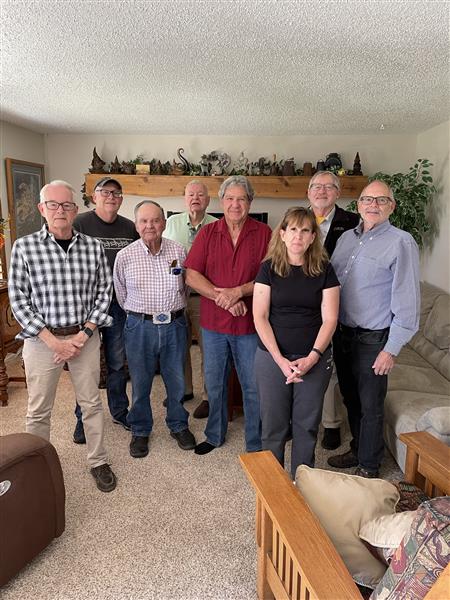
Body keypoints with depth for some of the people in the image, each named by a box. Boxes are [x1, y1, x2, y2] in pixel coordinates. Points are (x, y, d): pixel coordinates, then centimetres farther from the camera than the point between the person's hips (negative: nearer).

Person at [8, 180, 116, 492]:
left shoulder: (93, 246, -1)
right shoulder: (24, 247, -6)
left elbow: (104, 292, 1)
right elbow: (19, 299, -7)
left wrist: (84, 335, -8)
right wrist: (52, 340, -12)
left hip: (85, 337, 2)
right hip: (42, 339, -1)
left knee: (92, 403, 13)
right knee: (39, 411, 12)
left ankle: (98, 461, 31)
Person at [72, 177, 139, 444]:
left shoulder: (130, 228, 6)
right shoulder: (80, 224, -6)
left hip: (119, 304, 3)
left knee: (118, 363, 14)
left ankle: (119, 411, 32)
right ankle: (84, 418, 24)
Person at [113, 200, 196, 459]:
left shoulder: (178, 251, -1)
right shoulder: (125, 256, -4)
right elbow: (121, 294, 9)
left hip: (175, 325, 1)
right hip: (140, 327, -1)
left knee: (177, 380, 13)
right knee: (140, 382, 11)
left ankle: (179, 425, 35)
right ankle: (140, 431, 31)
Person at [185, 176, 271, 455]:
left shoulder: (263, 233, -2)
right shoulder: (207, 233, 2)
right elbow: (192, 275, -5)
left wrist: (238, 291, -20)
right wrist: (222, 299, -16)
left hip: (250, 324, -2)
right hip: (213, 322, 2)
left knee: (253, 387, 8)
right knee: (214, 383, 18)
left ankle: (256, 446, 26)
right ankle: (215, 435, 39)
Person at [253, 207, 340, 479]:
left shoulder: (324, 270, 0)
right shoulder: (269, 269, -2)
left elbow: (329, 319, -2)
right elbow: (260, 317, -5)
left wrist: (312, 358, -13)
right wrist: (280, 360, -13)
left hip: (314, 359, 1)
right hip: (272, 357, 0)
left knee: (307, 423, 11)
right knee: (274, 423, 9)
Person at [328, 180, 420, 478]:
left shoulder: (401, 243, -12)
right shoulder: (347, 238, 8)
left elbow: (407, 300, -14)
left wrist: (391, 349, -16)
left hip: (372, 340, -6)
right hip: (342, 334, 6)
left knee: (370, 406, 8)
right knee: (351, 399, 20)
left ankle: (368, 467, 28)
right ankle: (357, 450, 41)